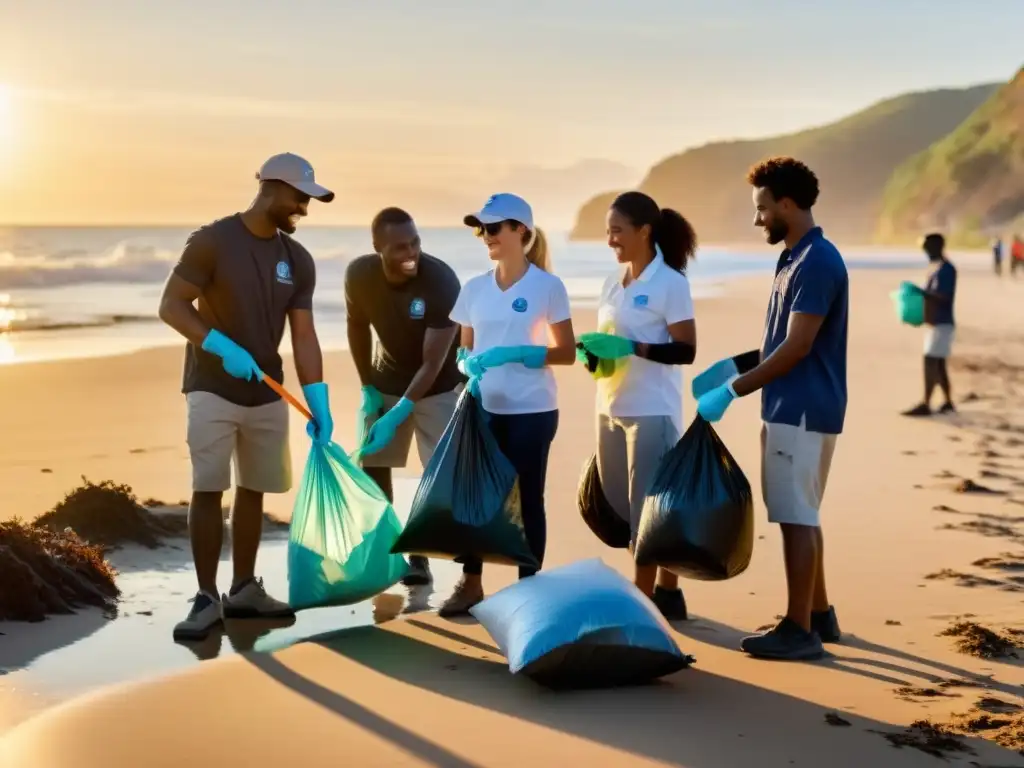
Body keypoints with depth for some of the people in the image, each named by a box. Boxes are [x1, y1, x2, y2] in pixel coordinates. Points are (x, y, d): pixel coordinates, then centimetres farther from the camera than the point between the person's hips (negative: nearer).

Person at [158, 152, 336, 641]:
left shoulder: (298, 260, 3)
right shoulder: (212, 241, -12)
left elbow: (303, 335, 2)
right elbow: (171, 306, -12)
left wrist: (318, 401, -7)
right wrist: (221, 346, -25)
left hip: (268, 394, 5)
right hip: (212, 390, -5)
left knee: (254, 489, 9)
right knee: (208, 490, -7)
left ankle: (244, 590, 19)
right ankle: (207, 598, -1)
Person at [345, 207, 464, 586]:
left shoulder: (442, 281, -32)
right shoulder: (359, 274, -21)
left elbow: (432, 364, -30)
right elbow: (358, 328, -1)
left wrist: (397, 417, -33)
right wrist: (368, 388, -1)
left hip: (437, 386, -3)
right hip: (385, 381, 4)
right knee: (372, 464, 4)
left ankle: (418, 554, 3)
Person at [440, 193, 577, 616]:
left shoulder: (547, 286, -5)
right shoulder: (474, 288, 6)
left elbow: (567, 352, -5)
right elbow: (465, 350, 12)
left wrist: (514, 354, -18)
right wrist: (469, 365, -12)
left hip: (531, 411, -4)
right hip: (485, 408, 4)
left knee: (527, 498, 4)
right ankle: (470, 583, 19)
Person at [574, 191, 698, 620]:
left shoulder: (670, 283, -9)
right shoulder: (613, 283, 12)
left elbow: (687, 351, -13)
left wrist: (631, 347, -23)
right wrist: (592, 349, -2)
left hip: (652, 412, -8)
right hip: (611, 410, 8)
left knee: (648, 507, -1)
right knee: (619, 506, 11)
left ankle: (644, 596, 7)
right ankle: (662, 591, 24)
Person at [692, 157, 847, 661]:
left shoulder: (817, 262, -17)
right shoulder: (796, 259, 14)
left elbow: (796, 348, -22)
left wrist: (734, 390, -18)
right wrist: (736, 365, 15)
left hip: (803, 412, -10)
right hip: (791, 408, 10)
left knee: (796, 518, -5)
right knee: (800, 516, 15)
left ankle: (799, 630, 1)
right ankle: (819, 615, 24)